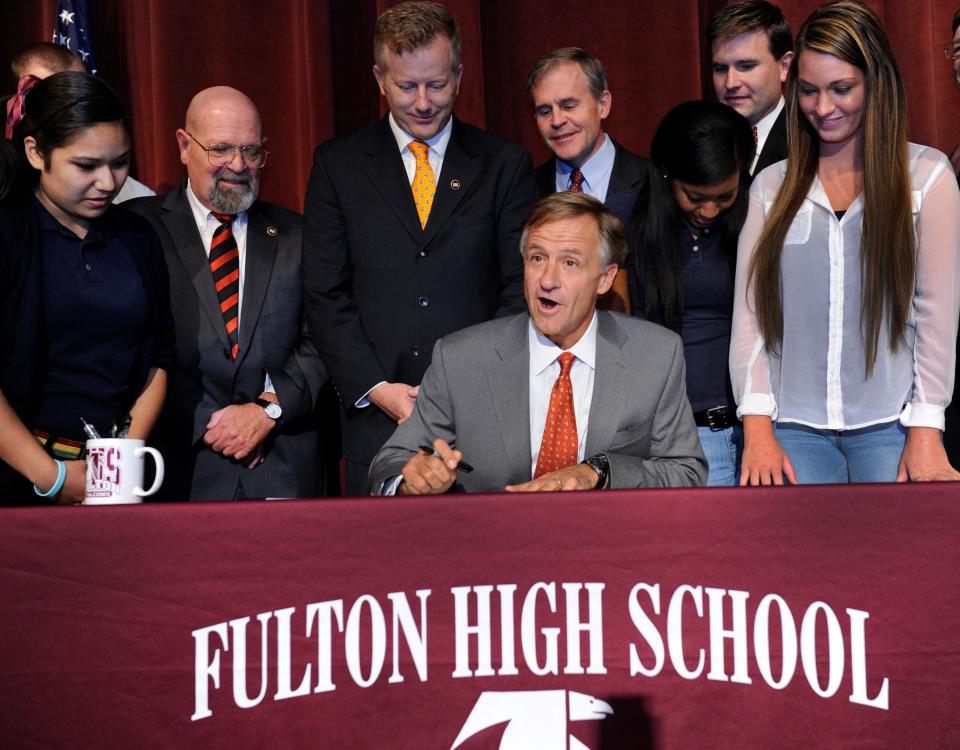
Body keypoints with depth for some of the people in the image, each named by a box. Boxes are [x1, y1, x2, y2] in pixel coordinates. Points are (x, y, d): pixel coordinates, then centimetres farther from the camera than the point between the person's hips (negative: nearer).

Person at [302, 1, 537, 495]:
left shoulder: (505, 165, 8)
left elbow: (520, 290, 4)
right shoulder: (338, 165, 8)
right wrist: (377, 389, -7)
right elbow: (325, 297, 4)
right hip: (376, 418, 0)